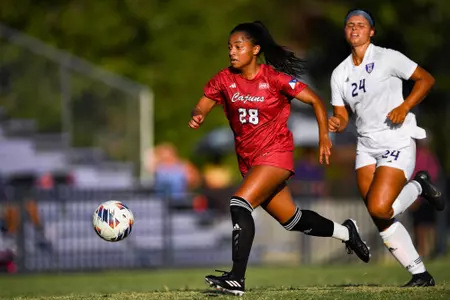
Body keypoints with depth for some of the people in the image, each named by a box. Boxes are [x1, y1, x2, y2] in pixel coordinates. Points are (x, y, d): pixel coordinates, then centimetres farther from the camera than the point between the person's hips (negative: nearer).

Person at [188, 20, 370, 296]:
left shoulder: (274, 78, -11)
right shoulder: (225, 80, 0)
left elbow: (315, 100, -6)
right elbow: (202, 107, -2)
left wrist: (324, 136, -14)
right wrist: (197, 117, -26)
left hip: (276, 154, -6)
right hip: (249, 161, 6)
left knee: (239, 204, -25)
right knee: (292, 219, 15)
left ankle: (237, 279, -28)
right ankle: (346, 232, 40)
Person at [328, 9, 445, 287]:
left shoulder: (387, 58, -6)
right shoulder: (340, 73, 10)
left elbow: (426, 79, -3)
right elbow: (342, 116, 12)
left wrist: (404, 107, -16)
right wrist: (336, 124, -12)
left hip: (397, 142, -6)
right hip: (367, 147, 6)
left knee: (379, 208, -22)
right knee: (381, 221, -2)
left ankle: (420, 186, 8)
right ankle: (420, 275, 9)